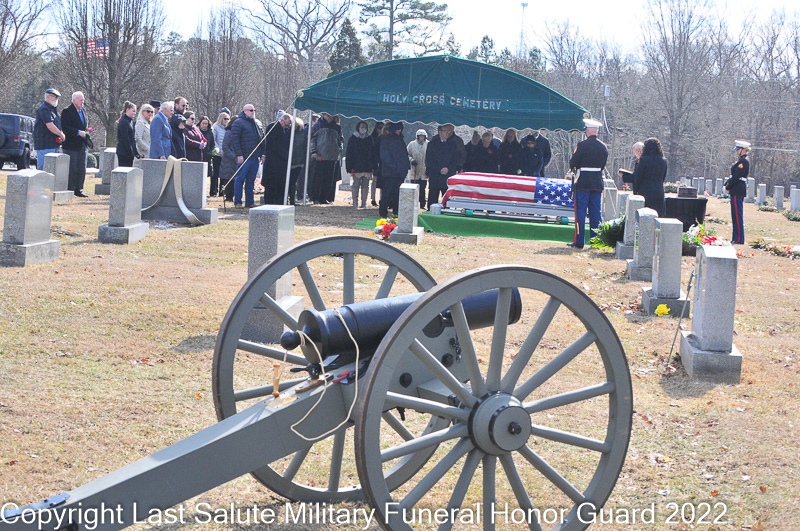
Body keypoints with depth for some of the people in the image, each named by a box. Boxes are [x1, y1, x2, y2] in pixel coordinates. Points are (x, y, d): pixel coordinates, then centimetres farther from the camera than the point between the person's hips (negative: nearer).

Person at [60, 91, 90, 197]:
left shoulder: (83, 111, 16)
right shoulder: (67, 112, -9)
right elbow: (65, 128, -17)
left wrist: (86, 132, 7)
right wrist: (78, 132, -21)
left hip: (82, 145, 8)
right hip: (71, 145, -8)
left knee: (82, 169, 9)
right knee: (72, 169, -4)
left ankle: (78, 190, 16)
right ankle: (70, 190, 2)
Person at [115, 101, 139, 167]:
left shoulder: (130, 121, 16)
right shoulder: (123, 122, -12)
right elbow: (125, 139, -16)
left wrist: (135, 152, 13)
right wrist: (130, 152, -17)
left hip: (130, 152, 9)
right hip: (124, 152, -9)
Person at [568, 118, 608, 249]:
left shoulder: (582, 145, -12)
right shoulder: (603, 147, 4)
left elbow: (572, 164, -12)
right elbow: (603, 165, 12)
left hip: (583, 183, -4)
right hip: (598, 183, 5)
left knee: (580, 212, 0)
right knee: (596, 213, 9)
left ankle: (579, 242, 0)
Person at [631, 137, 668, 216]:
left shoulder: (643, 159, -8)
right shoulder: (663, 161, 6)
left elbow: (637, 177, -4)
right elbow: (663, 178, 12)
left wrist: (635, 191, 6)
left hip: (645, 192, -4)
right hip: (659, 193, 4)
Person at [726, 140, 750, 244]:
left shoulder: (744, 161, -14)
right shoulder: (740, 160, 16)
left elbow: (736, 176, -18)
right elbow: (733, 175, 18)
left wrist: (728, 186, -11)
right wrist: (726, 184, 5)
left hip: (738, 191, -10)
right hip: (736, 191, 10)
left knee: (738, 215, -7)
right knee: (735, 215, 13)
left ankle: (739, 239, -5)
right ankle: (736, 238, 18)